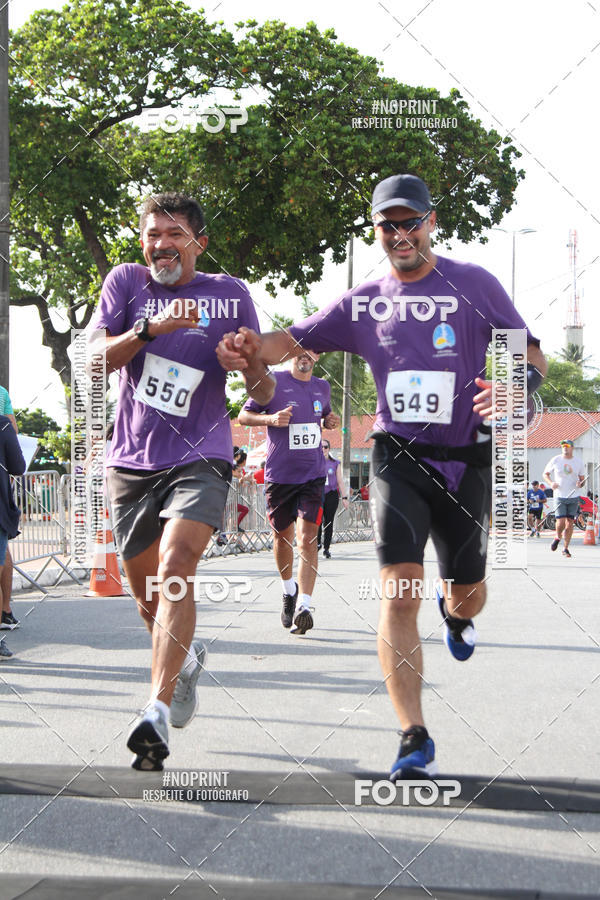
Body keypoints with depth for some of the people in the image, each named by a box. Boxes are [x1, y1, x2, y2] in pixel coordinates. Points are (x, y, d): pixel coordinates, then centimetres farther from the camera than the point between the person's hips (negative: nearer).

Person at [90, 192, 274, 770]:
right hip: (131, 460, 3)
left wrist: (251, 361, -17)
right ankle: (186, 657, 44)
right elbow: (96, 359, -7)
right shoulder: (127, 282, 5)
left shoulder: (230, 294, 5)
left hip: (200, 457, -2)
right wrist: (150, 329, -22)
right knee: (146, 592, 12)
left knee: (176, 567, -25)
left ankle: (158, 711, -30)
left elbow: (263, 394, 6)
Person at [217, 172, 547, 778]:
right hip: (399, 460, 0)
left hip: (466, 461, 0)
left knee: (467, 594, 12)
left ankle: (455, 615, 53)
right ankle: (415, 740, -10)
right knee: (398, 590, -14)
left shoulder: (474, 284, 0)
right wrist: (253, 349, -24)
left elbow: (532, 355, 2)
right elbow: (297, 338, -1)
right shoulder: (363, 303, 6)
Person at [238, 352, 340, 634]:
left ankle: (303, 607, -18)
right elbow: (243, 415, 2)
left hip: (313, 474, 1)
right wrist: (270, 418, -16)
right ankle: (289, 590, 38)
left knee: (307, 537, -12)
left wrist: (330, 422, 5)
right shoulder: (273, 383, -2)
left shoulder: (322, 387, 11)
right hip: (278, 475, -1)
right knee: (282, 536, 11)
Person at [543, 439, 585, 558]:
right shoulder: (555, 460, -2)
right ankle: (558, 537, 23)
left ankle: (566, 549, 13)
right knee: (561, 522, -11)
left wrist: (580, 483, -12)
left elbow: (582, 479, 12)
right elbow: (545, 473, 10)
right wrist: (551, 483, -10)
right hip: (560, 496, -2)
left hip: (574, 497, 2)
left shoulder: (578, 461, 3)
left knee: (570, 523, 1)